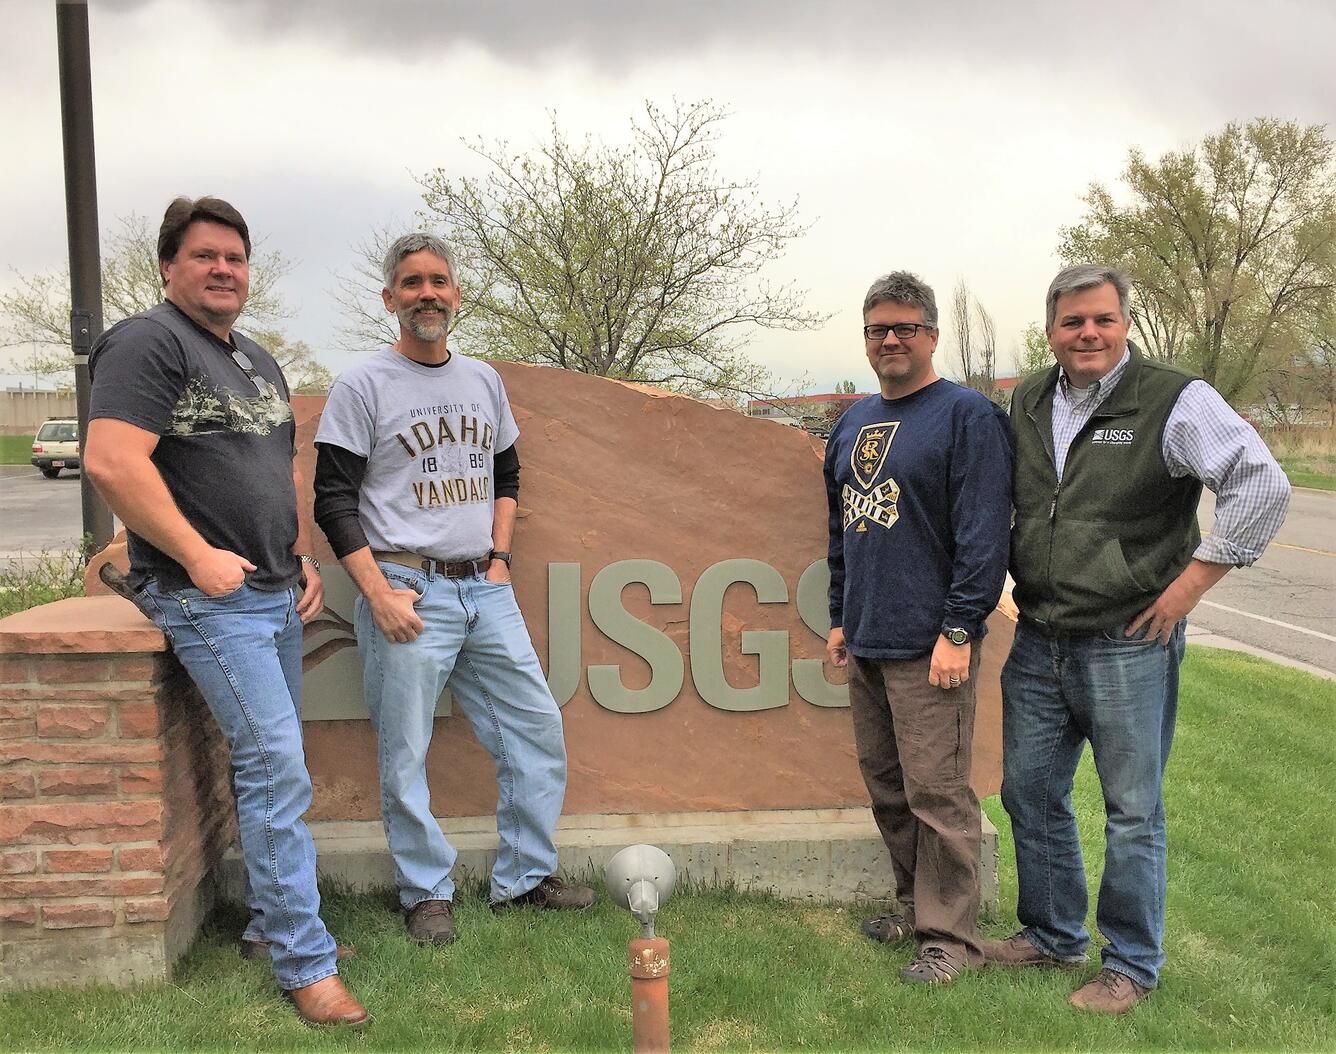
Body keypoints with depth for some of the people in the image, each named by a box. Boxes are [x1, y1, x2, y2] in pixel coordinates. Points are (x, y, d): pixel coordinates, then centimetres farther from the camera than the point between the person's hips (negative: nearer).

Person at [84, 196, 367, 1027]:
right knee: (277, 766, -11)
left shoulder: (260, 361, 19)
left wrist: (304, 558, 15)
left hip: (276, 594, 9)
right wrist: (198, 553, -19)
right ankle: (305, 965, -2)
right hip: (209, 597, -9)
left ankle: (272, 922, 29)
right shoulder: (147, 343, -9)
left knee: (272, 765, 14)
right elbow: (111, 461, -20)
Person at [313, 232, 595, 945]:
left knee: (537, 729, 6)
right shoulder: (363, 386, -2)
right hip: (408, 591, -5)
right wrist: (378, 592, -13)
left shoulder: (484, 380, 14)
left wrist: (500, 556, 10)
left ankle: (524, 878, 22)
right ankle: (426, 893, 19)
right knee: (405, 754, 0)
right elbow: (333, 500, -5)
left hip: (485, 589, 6)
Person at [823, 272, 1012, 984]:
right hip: (865, 641, 8)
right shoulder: (854, 421, 16)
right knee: (886, 787, 15)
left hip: (929, 645, -8)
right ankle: (915, 906, 30)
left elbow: (984, 533, -13)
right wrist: (840, 618, 18)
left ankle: (950, 935, 11)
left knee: (935, 792, -2)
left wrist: (959, 630, -17)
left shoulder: (967, 415, -7)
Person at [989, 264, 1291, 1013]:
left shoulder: (1175, 400, -12)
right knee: (1030, 791, 15)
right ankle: (1054, 935, 35)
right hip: (1039, 642, 6)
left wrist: (1192, 581, -16)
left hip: (1128, 647, -6)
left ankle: (1132, 964, 24)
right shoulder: (1029, 403, 7)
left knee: (1133, 810, 6)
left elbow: (1263, 485, -17)